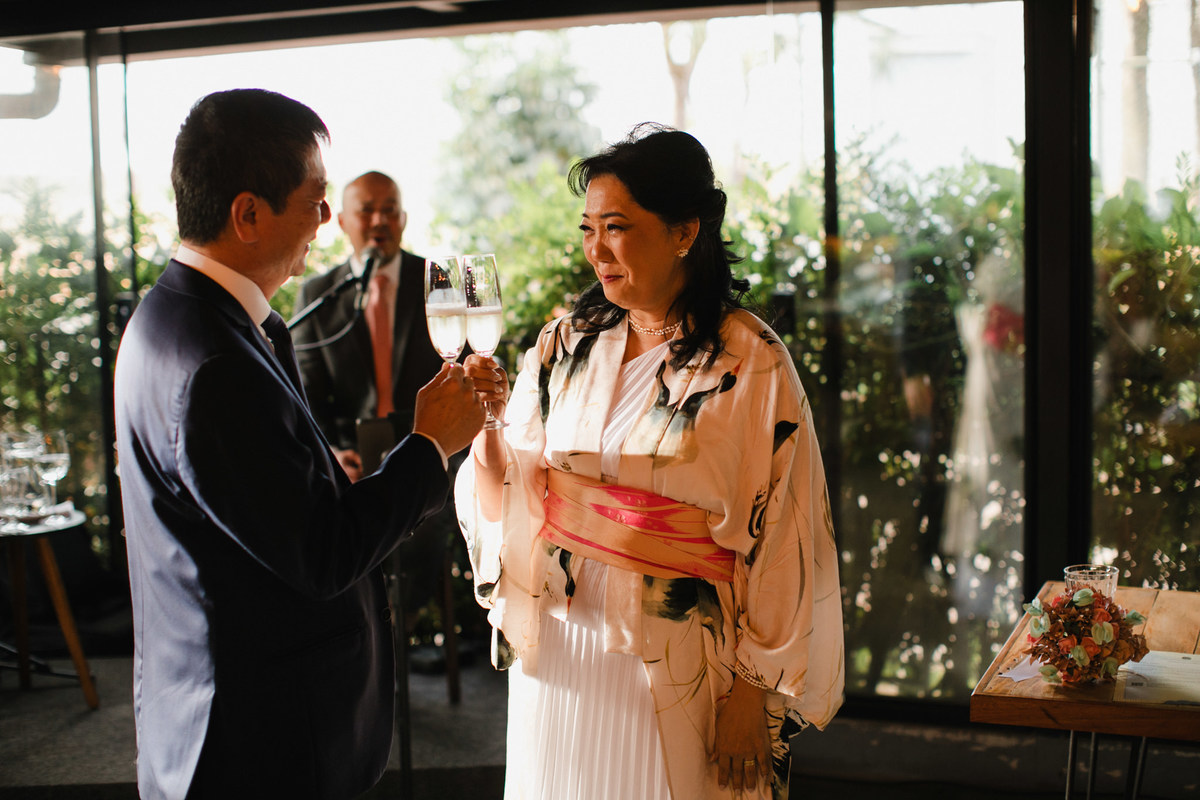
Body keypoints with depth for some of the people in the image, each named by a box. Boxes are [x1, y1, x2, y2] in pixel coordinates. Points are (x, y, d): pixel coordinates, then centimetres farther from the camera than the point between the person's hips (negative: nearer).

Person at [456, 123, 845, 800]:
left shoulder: (751, 363, -10)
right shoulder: (565, 345, 2)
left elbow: (781, 536, -11)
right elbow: (508, 503, 3)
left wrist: (751, 693, -12)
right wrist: (487, 426, -17)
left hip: (679, 663, -4)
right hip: (559, 649, 4)